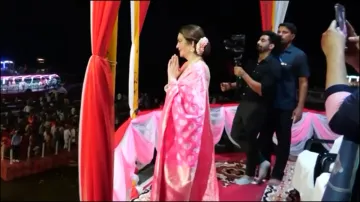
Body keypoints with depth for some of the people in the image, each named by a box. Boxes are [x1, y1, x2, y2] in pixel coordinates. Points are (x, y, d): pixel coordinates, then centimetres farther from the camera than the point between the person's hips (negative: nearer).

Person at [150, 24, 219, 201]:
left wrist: (172, 80, -19)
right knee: (176, 172, 18)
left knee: (183, 174, 3)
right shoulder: (187, 66, 9)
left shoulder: (199, 69, -20)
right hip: (178, 129, 9)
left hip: (188, 131, -9)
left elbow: (190, 104, -25)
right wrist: (173, 78, 2)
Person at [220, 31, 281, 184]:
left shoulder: (273, 65, -15)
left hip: (257, 107, -9)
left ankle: (250, 175, 21)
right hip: (244, 103, 9)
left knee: (250, 139, 2)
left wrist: (243, 74, -23)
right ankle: (261, 161, 26)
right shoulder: (254, 62, 10)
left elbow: (262, 90, -24)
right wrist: (231, 85, 7)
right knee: (236, 136, 13)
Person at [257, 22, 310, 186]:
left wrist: (299, 107, -11)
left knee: (283, 141, 7)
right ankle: (262, 171, 27)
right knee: (264, 139, 12)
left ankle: (277, 175, 18)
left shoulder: (298, 55, -3)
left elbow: (303, 83, -4)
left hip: (285, 107, -4)